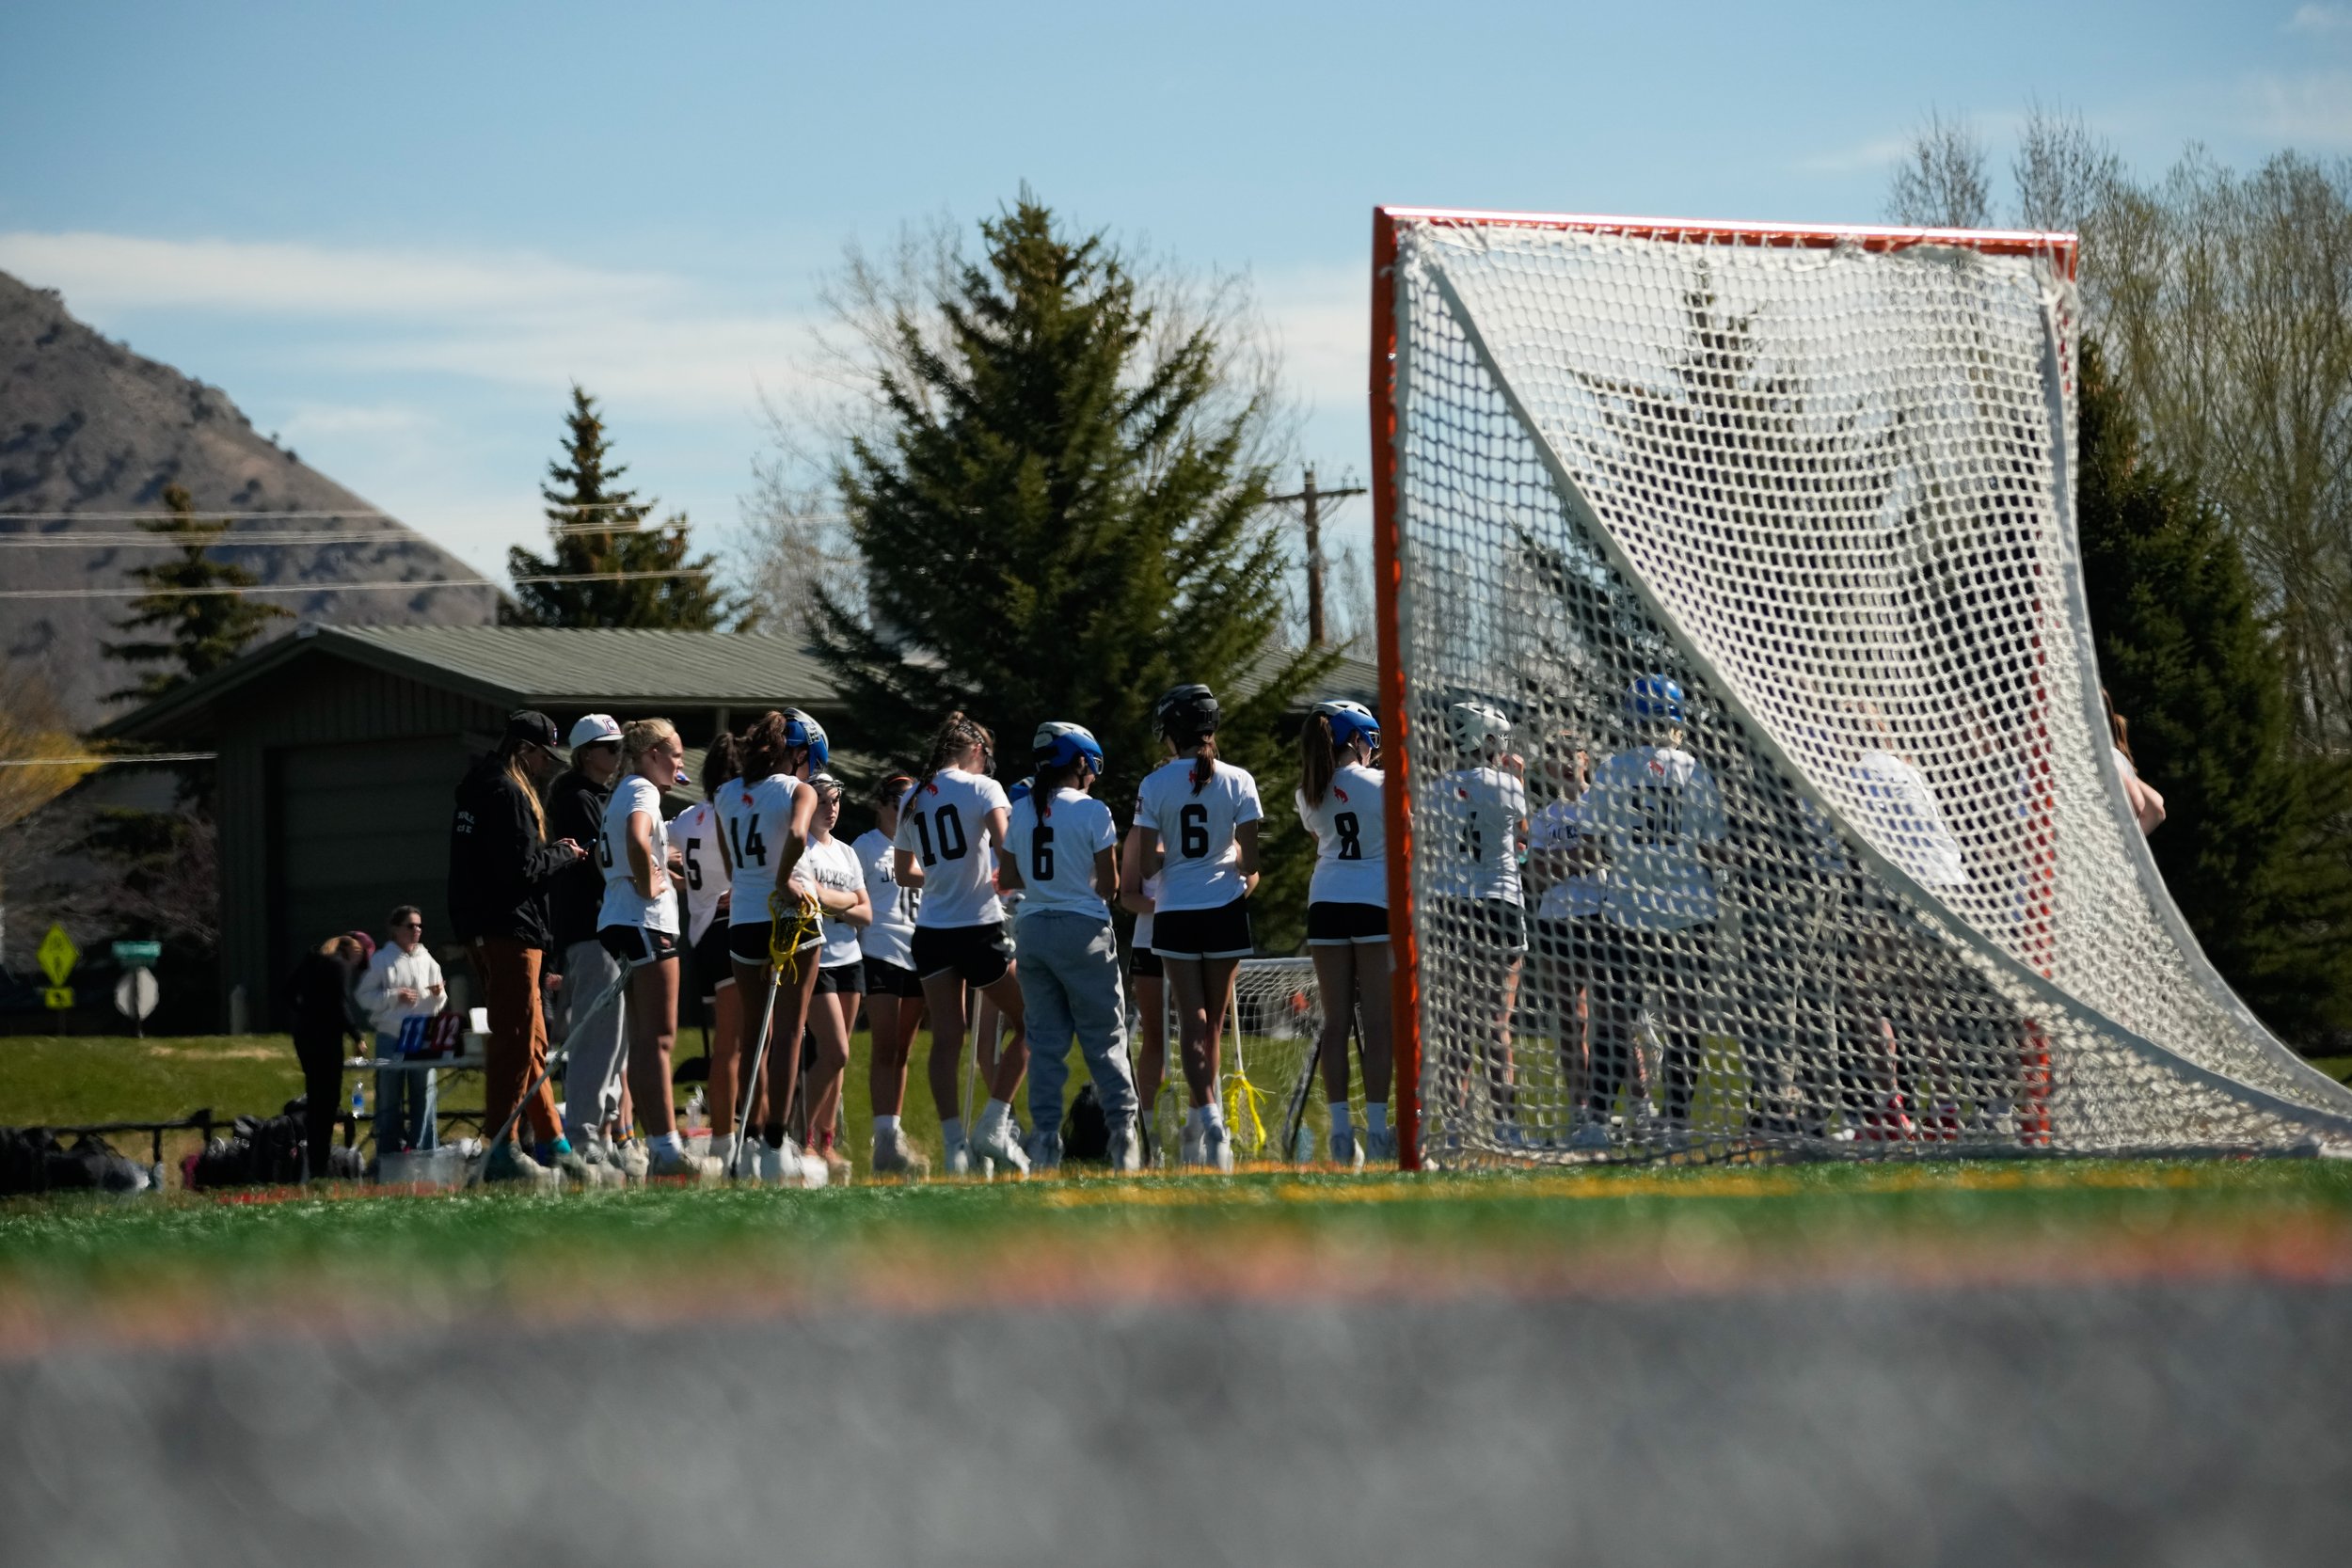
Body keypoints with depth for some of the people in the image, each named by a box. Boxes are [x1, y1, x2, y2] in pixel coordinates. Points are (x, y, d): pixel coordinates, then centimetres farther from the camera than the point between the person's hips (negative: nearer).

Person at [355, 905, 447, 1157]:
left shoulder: (428, 961, 11)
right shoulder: (381, 961, 1)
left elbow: (440, 1004, 15)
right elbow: (365, 997, -2)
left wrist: (438, 994, -7)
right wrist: (395, 997, -13)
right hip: (390, 1039, -2)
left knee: (424, 1097, 0)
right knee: (388, 1101, 4)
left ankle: (426, 1152, 5)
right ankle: (388, 1154, 9)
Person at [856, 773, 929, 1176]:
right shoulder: (865, 847, 2)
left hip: (918, 956, 5)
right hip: (880, 955, -5)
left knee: (902, 1051, 7)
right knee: (885, 1048, -11)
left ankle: (893, 1132, 10)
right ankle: (886, 1137, -15)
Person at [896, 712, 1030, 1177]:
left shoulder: (913, 799, 11)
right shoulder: (981, 788, -5)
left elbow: (904, 871, 21)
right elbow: (1007, 847, -18)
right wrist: (1001, 878, 1)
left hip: (931, 931, 5)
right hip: (979, 928, -5)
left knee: (946, 1039, 2)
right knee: (1028, 1023, 9)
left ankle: (955, 1146, -4)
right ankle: (994, 1126, 2)